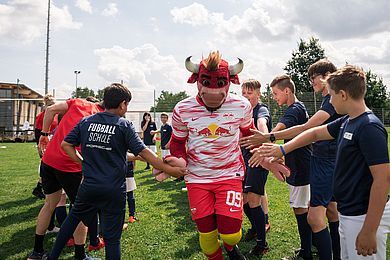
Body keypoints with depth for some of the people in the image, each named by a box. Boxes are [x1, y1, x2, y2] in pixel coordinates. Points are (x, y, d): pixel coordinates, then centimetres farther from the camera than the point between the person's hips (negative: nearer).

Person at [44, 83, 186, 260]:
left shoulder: (86, 121, 3)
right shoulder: (124, 125, -8)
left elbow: (66, 144, 6)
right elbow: (144, 153, -12)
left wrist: (83, 163, 11)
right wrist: (169, 169, -8)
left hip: (88, 186, 4)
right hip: (114, 190, -4)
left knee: (73, 217, 29)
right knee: (112, 237, 8)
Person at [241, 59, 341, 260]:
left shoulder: (333, 100, -16)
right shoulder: (328, 100, 15)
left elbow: (306, 128, -26)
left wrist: (268, 138, -29)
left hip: (326, 163, -11)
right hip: (326, 161, 11)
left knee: (315, 217, -12)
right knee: (331, 210, 18)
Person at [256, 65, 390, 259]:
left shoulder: (370, 128, -21)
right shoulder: (346, 122, 6)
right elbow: (315, 133, 21)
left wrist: (369, 231, -24)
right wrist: (282, 149, 22)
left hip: (366, 216, -9)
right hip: (348, 214, 9)